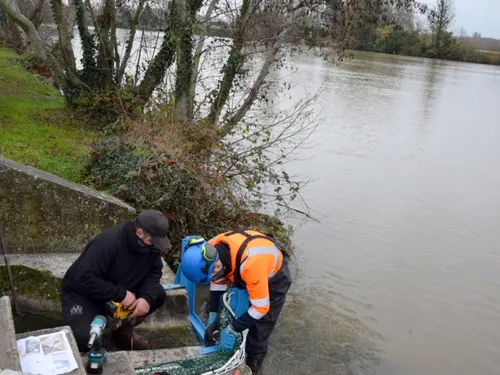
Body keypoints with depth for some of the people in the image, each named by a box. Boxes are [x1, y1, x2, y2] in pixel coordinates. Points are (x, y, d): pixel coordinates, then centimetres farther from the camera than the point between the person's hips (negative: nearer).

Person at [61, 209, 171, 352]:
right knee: (85, 338, -30)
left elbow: (154, 272, -8)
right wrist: (121, 294, -34)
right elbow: (85, 279, -35)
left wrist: (147, 297, -27)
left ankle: (123, 329, 8)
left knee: (158, 294, -12)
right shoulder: (107, 244, -33)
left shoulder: (151, 244, -12)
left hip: (118, 291, 6)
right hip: (82, 293, -6)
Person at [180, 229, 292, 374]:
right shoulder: (213, 250, -26)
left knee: (258, 331, 0)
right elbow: (217, 284, -7)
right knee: (235, 317, 12)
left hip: (274, 279, -6)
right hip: (245, 273, 6)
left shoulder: (250, 263, -46)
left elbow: (260, 307, -34)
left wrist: (231, 331, -27)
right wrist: (213, 318, -10)